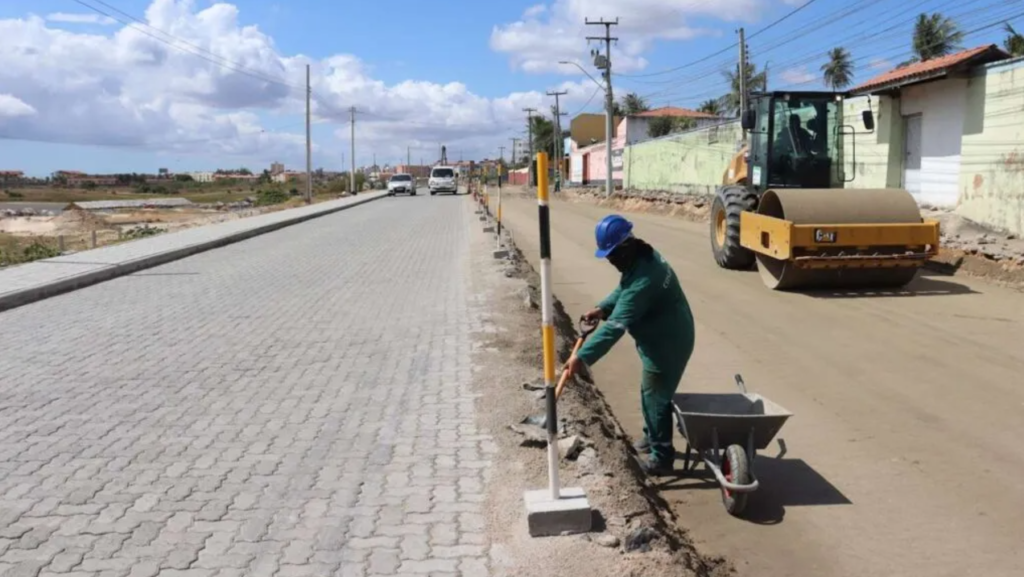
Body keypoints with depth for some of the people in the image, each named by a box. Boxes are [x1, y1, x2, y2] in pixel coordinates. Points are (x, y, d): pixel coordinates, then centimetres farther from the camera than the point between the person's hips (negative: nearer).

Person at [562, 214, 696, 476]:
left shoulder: (643, 280, -34)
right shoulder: (642, 257, -2)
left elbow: (616, 325, -38)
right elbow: (623, 290, 15)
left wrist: (582, 356, -38)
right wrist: (602, 308, -3)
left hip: (667, 344, -10)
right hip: (660, 340, 10)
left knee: (656, 397, 1)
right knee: (649, 393, 24)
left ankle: (662, 457, 16)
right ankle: (652, 436, 43)